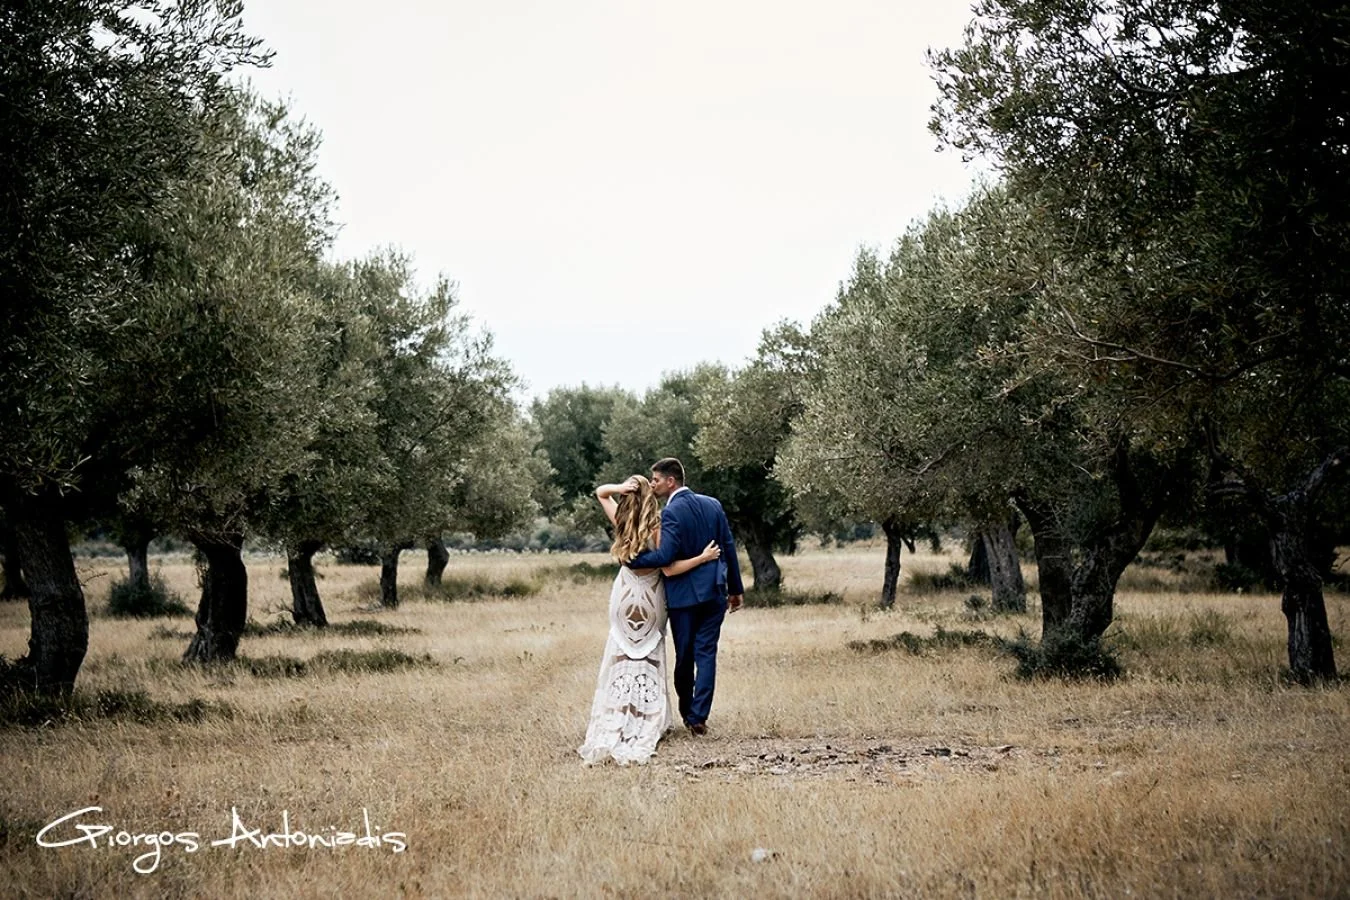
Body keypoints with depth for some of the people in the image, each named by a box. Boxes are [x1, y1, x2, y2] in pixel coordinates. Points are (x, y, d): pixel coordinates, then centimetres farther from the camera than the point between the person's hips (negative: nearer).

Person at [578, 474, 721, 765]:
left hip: (624, 596, 3)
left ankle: (614, 724, 7)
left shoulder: (621, 522, -8)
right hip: (650, 598, -3)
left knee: (621, 660, 10)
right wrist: (703, 557, -15)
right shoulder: (657, 528, -19)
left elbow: (600, 492, 6)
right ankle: (648, 722, 9)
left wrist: (619, 488, -14)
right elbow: (669, 569, -19)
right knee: (649, 662, 8)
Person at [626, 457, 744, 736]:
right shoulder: (713, 504, 6)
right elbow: (729, 547, 8)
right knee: (706, 653, 4)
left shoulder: (671, 512, -13)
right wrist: (736, 588, 15)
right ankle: (698, 716, 0)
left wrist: (631, 560, -12)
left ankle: (687, 713, 23)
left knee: (684, 656, 10)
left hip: (684, 595, -5)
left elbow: (665, 555, -23)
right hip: (714, 592, 5)